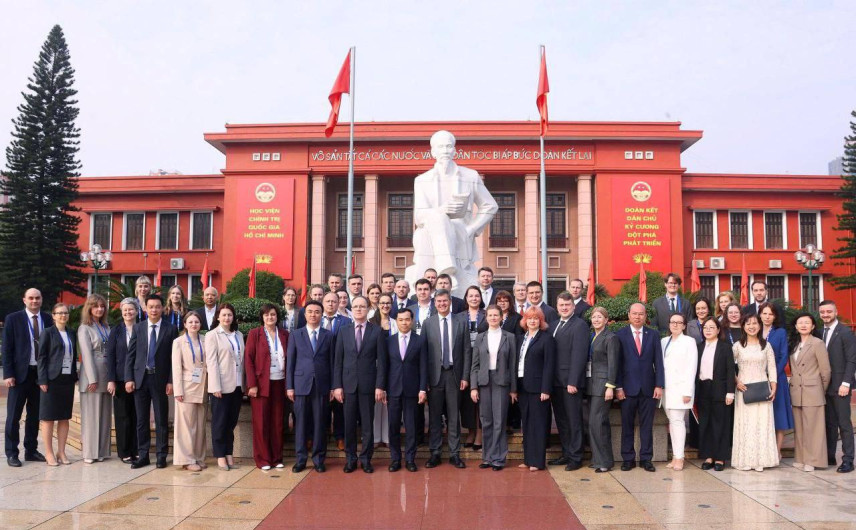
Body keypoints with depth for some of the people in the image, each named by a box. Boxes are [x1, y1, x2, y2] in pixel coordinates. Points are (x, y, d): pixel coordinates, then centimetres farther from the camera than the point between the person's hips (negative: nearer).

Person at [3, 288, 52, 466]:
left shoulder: (47, 319, 5)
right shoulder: (13, 319, -3)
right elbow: (7, 348, -4)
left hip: (41, 373, 3)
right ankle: (11, 453, 13)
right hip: (20, 373, -3)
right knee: (14, 416, 4)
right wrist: (8, 374, -10)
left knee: (35, 415, 11)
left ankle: (31, 450, 21)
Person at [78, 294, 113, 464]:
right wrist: (92, 379, -14)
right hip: (92, 375, -5)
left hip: (107, 374, 6)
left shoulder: (106, 327, 14)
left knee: (105, 414, 8)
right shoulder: (84, 328, -2)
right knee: (91, 414, 0)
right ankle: (89, 452, 7)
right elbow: (86, 354, -9)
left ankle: (102, 450, 16)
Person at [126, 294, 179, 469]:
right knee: (141, 420, 8)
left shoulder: (171, 329, 0)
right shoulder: (138, 327, 6)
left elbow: (174, 357, -2)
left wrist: (171, 381, -8)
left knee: (161, 420, 4)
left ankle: (161, 456, 12)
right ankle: (142, 455, 16)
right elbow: (130, 355, 6)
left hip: (160, 379, -2)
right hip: (140, 378, 2)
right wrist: (129, 379, -2)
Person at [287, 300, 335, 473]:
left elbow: (331, 362, 5)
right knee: (300, 422, 4)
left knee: (320, 423, 4)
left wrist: (333, 386, 1)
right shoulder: (296, 335, 6)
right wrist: (289, 386, -1)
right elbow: (290, 362, 5)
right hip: (301, 384, 0)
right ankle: (300, 459, 13)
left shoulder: (329, 335, 7)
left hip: (322, 385, 0)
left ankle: (318, 459, 14)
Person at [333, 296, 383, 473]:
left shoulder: (376, 331, 1)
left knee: (367, 424, 5)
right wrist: (337, 386, -2)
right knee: (349, 423, 7)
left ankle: (366, 458, 16)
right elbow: (338, 360, 5)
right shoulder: (343, 331, 6)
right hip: (348, 383, 1)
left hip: (368, 384, -1)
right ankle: (350, 458, 18)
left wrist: (379, 386, -6)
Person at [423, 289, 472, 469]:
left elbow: (467, 351, 4)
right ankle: (435, 453, 16)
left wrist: (465, 376, -1)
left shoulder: (461, 323, 5)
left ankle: (455, 454, 14)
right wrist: (424, 378, -5)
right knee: (434, 416, 6)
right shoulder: (428, 323, 2)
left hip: (454, 374, 1)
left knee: (453, 416, 6)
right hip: (434, 375, 0)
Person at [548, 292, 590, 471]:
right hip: (555, 382, 7)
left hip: (570, 382, -7)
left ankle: (575, 457, 11)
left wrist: (573, 382, -19)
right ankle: (566, 454, 25)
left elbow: (579, 355, -15)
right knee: (561, 420, 14)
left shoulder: (579, 325, -9)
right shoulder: (553, 326, 14)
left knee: (574, 420, 2)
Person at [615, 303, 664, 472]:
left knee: (647, 425, 6)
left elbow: (658, 362, 6)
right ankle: (628, 458, 13)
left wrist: (659, 385, -2)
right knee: (627, 425, 4)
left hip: (648, 387, 2)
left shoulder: (653, 335, 8)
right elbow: (617, 363, -1)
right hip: (628, 387, -1)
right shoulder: (620, 335, 2)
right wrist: (618, 387, -6)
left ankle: (646, 458, 14)